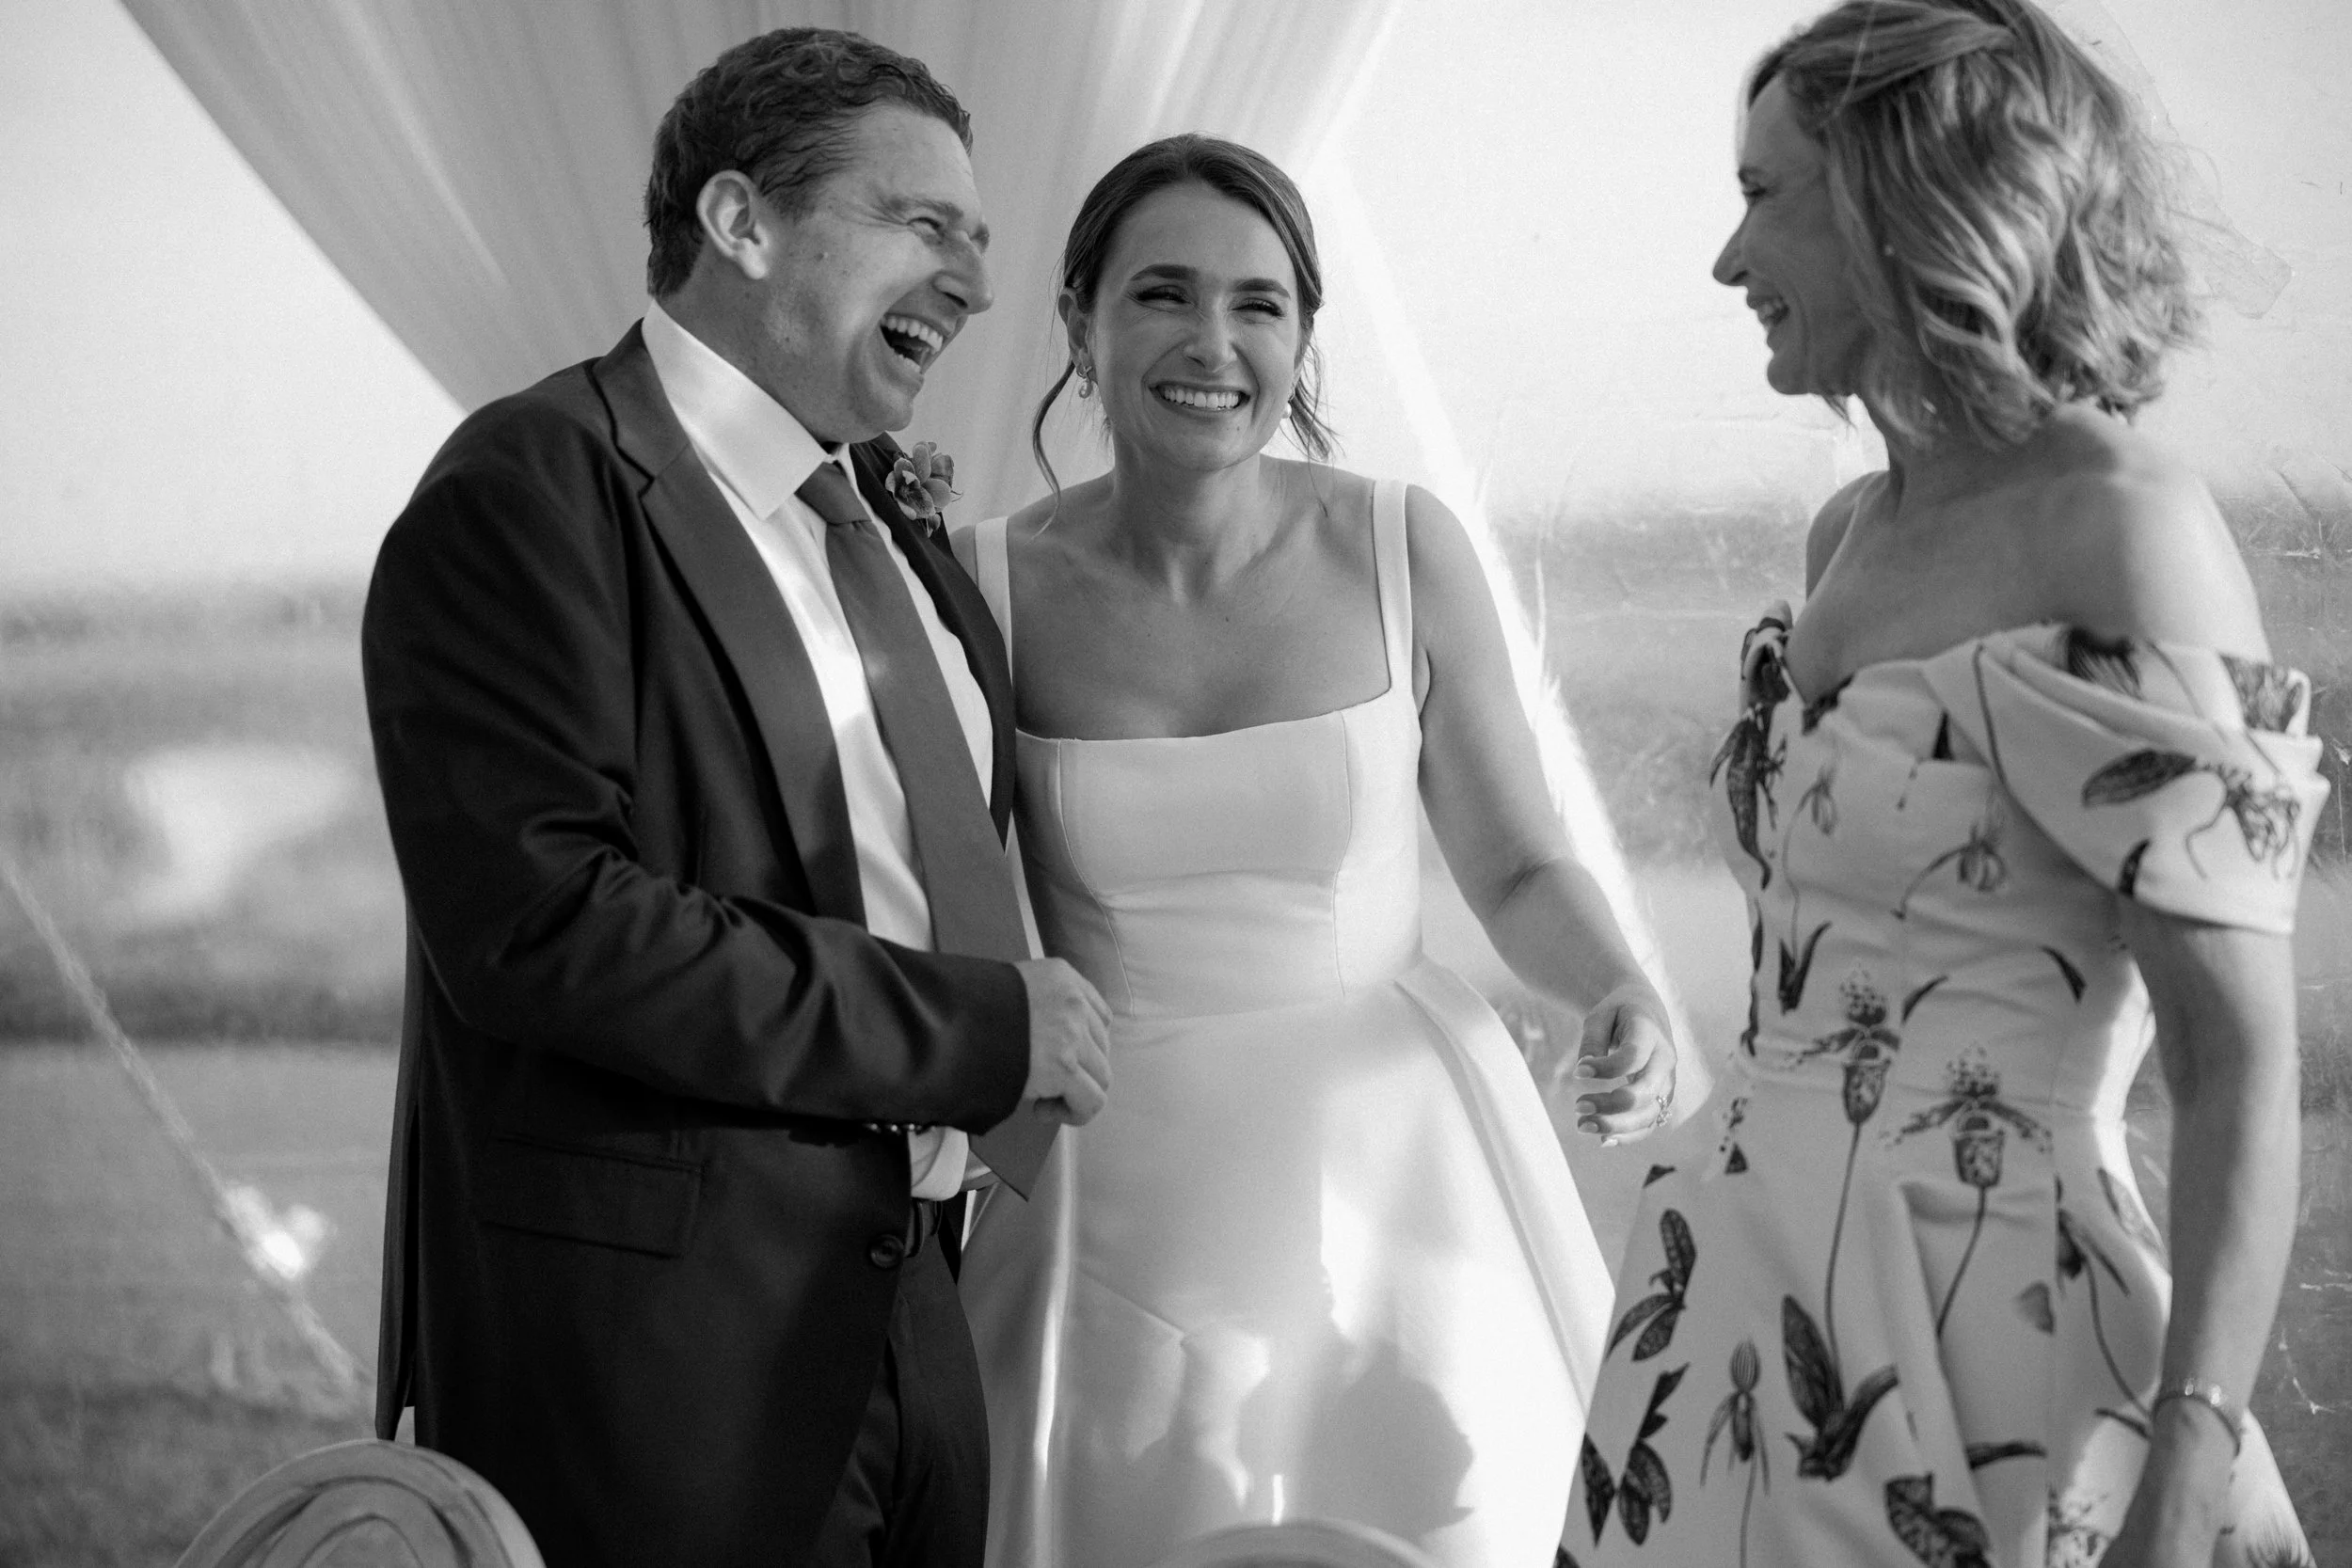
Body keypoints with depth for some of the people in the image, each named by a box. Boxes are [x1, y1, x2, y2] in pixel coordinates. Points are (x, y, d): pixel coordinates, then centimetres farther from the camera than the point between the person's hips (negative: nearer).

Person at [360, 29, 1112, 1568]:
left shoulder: (896, 530, 14)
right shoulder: (530, 490, -12)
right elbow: (539, 918, -23)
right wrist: (979, 1027, -18)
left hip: (903, 1314, 8)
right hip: (644, 1356, -8)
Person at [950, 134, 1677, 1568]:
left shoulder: (1403, 551, -6)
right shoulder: (997, 585, -6)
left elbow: (1522, 869, 1)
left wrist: (1623, 994, -17)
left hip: (1386, 1178, 0)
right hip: (1127, 1216, 0)